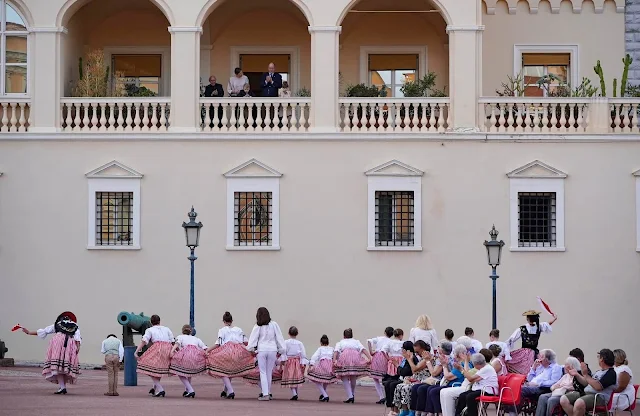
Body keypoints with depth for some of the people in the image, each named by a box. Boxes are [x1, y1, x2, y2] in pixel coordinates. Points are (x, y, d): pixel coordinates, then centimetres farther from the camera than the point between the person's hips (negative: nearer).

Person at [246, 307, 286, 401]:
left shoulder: (257, 327, -2)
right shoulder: (274, 325, 3)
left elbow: (253, 339, -4)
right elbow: (279, 338, 6)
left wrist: (251, 349, 5)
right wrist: (280, 350, 13)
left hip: (261, 350, -2)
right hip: (272, 350, 2)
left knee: (263, 372, 3)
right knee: (269, 372, 11)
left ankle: (265, 394, -5)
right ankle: (268, 392, 17)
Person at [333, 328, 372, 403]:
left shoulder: (340, 343, 29)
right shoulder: (356, 342, 31)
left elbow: (336, 351, 9)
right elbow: (363, 349, 13)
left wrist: (334, 360, -4)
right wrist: (369, 358, 1)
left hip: (344, 358, -2)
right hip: (356, 358, 2)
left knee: (345, 379, 2)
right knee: (353, 379, 17)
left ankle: (350, 396, -13)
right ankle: (352, 395, 17)